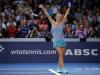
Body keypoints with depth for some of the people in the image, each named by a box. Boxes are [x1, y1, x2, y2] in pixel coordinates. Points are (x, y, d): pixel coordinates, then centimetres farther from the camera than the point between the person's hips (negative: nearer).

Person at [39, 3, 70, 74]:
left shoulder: (62, 23, 7)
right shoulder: (53, 22, 3)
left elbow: (66, 15, 2)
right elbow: (48, 15, -2)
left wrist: (69, 7, -4)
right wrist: (43, 8, -8)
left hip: (62, 39, 3)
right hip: (56, 40, -3)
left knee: (62, 55, 4)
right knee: (60, 53, -15)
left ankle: (59, 68, 16)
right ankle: (63, 68, -17)